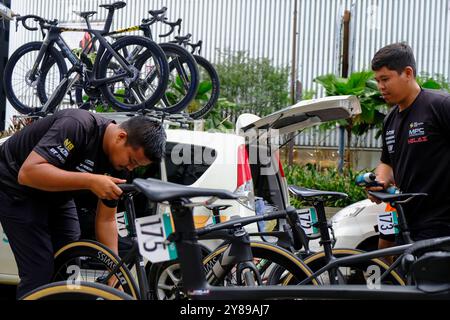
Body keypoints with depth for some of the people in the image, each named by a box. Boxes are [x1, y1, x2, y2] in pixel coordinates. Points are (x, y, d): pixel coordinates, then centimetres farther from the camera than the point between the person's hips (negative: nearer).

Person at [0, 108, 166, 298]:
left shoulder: (119, 163, -10)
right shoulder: (78, 126, -33)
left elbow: (106, 220, -3)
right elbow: (28, 172, -40)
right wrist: (90, 181, -44)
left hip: (56, 195, 7)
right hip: (16, 188, -7)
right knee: (40, 274, -14)